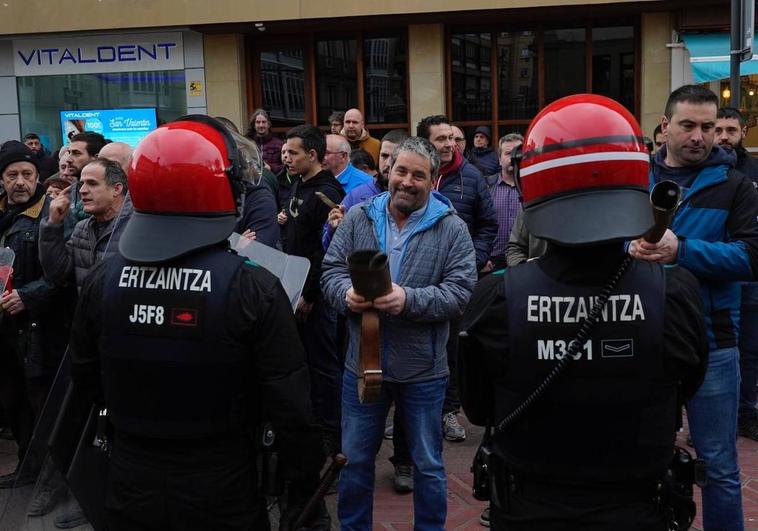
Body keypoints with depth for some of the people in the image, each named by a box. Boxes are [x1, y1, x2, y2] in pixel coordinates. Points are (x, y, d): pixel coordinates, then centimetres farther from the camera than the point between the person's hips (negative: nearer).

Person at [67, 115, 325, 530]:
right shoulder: (254, 289, -21)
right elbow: (289, 406, -17)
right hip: (221, 495, -3)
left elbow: (86, 383, 6)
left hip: (129, 489, 3)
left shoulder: (101, 281, -8)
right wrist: (305, 480, -2)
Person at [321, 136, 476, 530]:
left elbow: (461, 291, -13)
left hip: (423, 369, -2)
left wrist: (409, 300, -27)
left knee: (428, 465, 15)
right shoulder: (357, 218, 1)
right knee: (355, 460, 17)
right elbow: (331, 271, 1)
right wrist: (347, 293, -21)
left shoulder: (452, 228, -6)